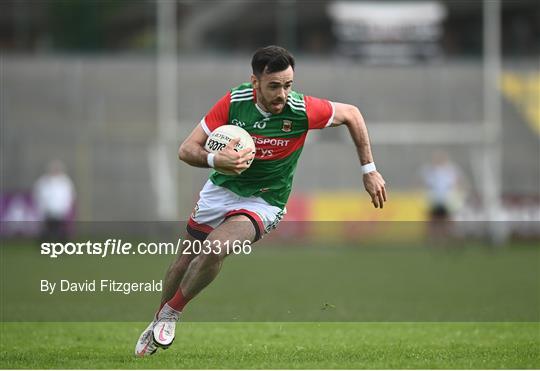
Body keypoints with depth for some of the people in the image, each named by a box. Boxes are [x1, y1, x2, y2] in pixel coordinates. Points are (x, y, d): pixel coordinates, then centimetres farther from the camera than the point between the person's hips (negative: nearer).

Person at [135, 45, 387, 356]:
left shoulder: (302, 110, -24)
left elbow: (351, 114, -5)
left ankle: (171, 312, -6)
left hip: (264, 201, -3)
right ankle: (159, 321, 40)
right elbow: (187, 149, -16)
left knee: (215, 247, -28)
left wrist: (369, 170, -2)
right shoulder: (234, 102, -20)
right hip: (221, 188, 3)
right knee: (186, 259, 13)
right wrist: (216, 160, -38)